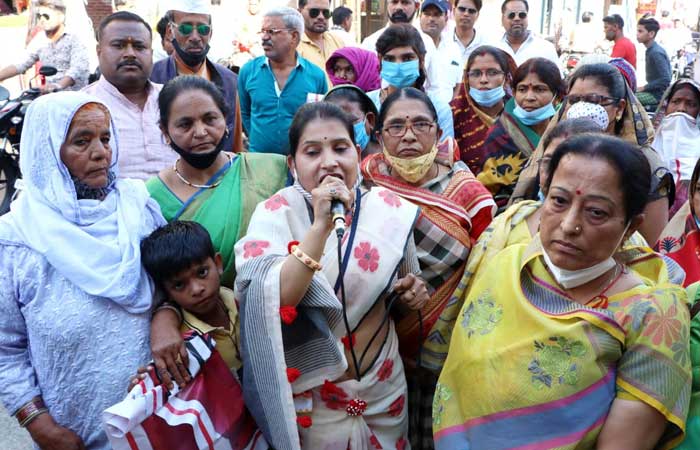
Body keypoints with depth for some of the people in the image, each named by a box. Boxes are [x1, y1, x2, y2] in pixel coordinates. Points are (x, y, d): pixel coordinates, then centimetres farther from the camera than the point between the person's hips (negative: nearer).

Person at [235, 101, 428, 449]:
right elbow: (272, 304, -28)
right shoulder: (275, 213, -13)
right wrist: (321, 225, -33)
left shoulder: (390, 209, -5)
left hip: (384, 388, 3)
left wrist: (411, 295, -10)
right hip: (312, 395, -3)